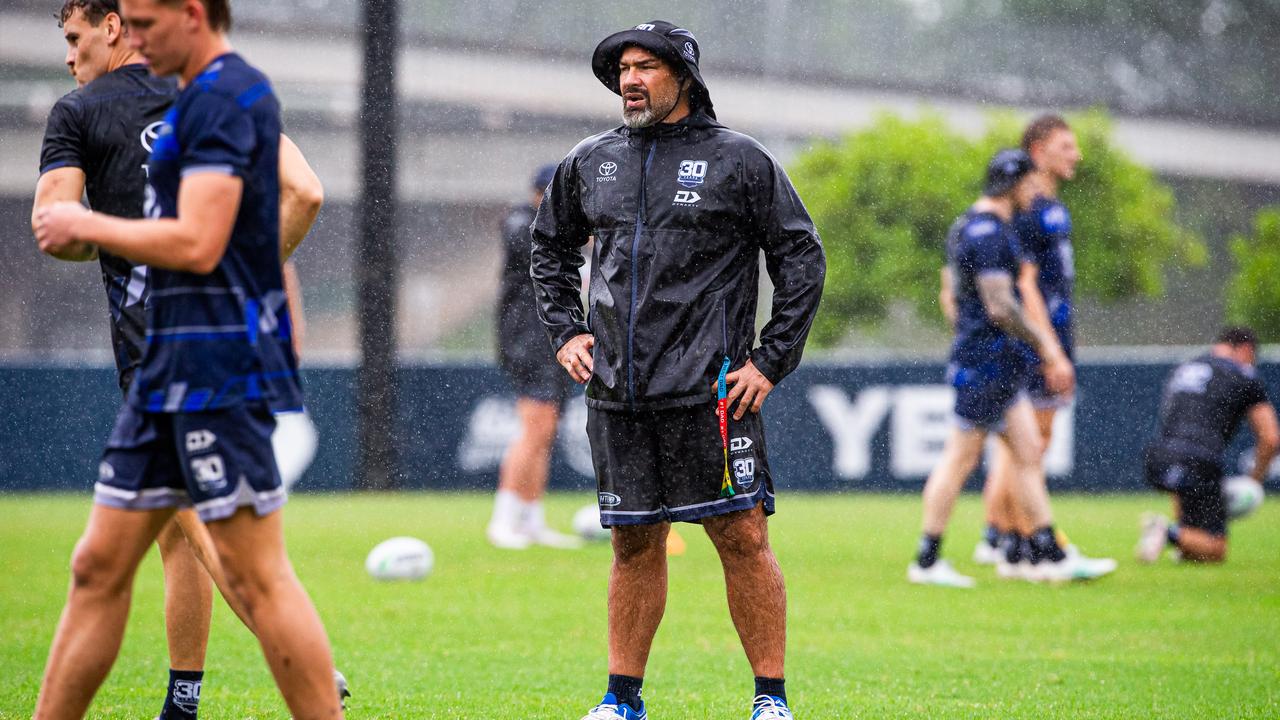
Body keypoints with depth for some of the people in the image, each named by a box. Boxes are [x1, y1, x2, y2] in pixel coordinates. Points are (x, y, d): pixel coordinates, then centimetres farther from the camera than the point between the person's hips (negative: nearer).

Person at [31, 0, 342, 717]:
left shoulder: (221, 99, -14)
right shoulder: (203, 98, 18)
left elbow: (197, 245, -21)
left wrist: (86, 226, -9)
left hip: (218, 371, -10)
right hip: (170, 365, 10)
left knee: (257, 578, -8)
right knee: (101, 565, 10)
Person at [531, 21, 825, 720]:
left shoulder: (740, 160, 1)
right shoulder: (590, 163, 12)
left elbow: (802, 260, 3)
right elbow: (550, 246, 28)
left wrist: (770, 362, -3)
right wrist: (565, 331, 14)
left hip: (709, 391, -4)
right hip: (616, 393, 4)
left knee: (742, 537, -6)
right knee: (634, 543, 8)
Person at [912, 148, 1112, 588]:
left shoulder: (966, 226, 16)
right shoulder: (989, 233, -17)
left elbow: (950, 296, 23)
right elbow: (1001, 307, -22)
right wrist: (1046, 348, -15)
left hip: (1000, 368, 11)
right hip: (987, 365, -11)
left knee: (1029, 454, 9)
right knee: (960, 458, -5)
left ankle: (1050, 556, 10)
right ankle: (927, 561, 0)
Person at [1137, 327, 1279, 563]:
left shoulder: (1181, 370, 27)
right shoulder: (1244, 376, 10)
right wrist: (1255, 482, 19)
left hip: (1156, 460, 6)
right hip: (1200, 464, -6)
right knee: (1215, 551, 1)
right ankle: (1171, 534, -25)